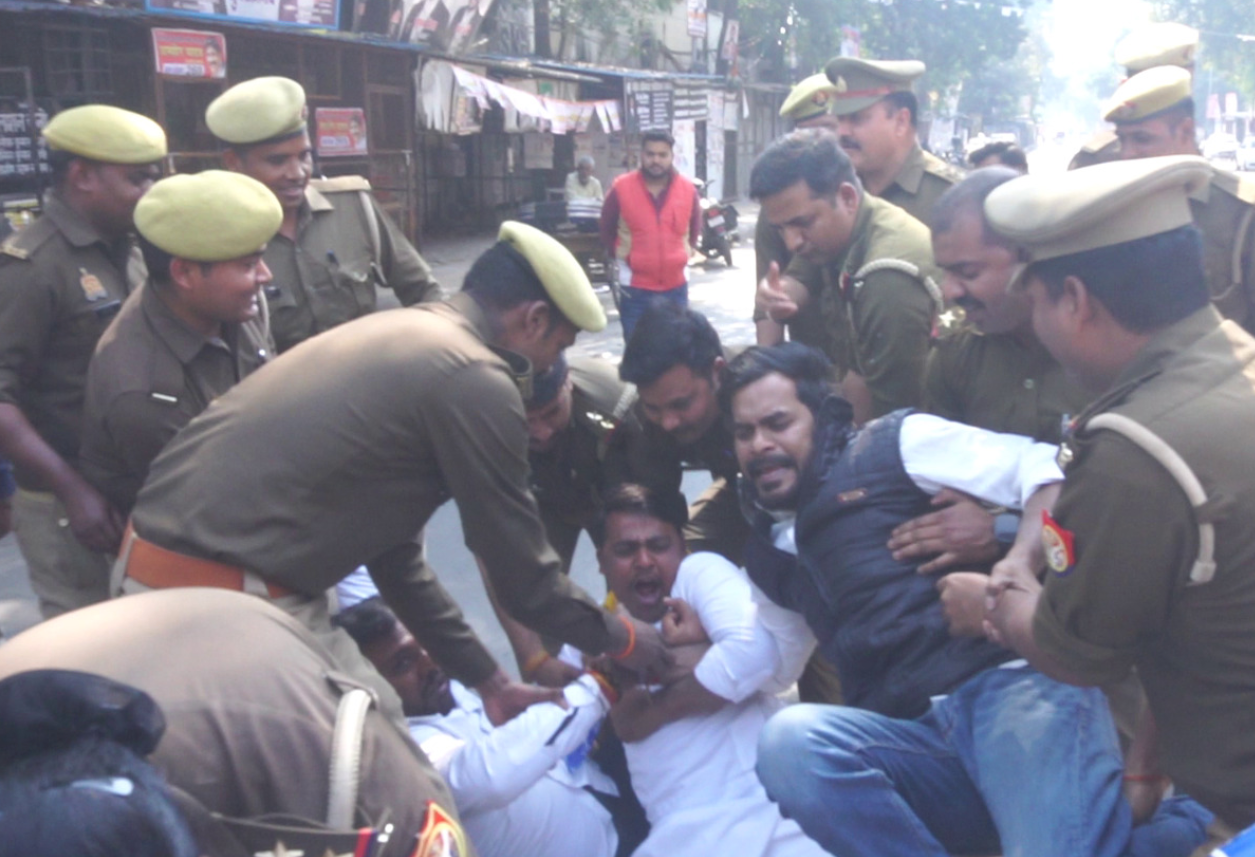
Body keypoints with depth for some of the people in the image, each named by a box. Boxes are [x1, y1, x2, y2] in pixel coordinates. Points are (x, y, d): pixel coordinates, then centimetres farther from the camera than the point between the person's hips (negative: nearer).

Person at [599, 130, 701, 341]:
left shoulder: (688, 189, -1)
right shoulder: (621, 188, -8)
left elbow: (695, 228, 17)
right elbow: (607, 230, 6)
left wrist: (685, 253, 9)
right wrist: (623, 256, 3)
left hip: (676, 286, 2)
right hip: (635, 287, -2)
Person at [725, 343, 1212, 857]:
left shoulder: (893, 444, 10)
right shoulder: (765, 555, 26)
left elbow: (1047, 469, 0)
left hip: (1012, 681, -4)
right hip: (918, 740, 5)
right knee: (790, 741, -28)